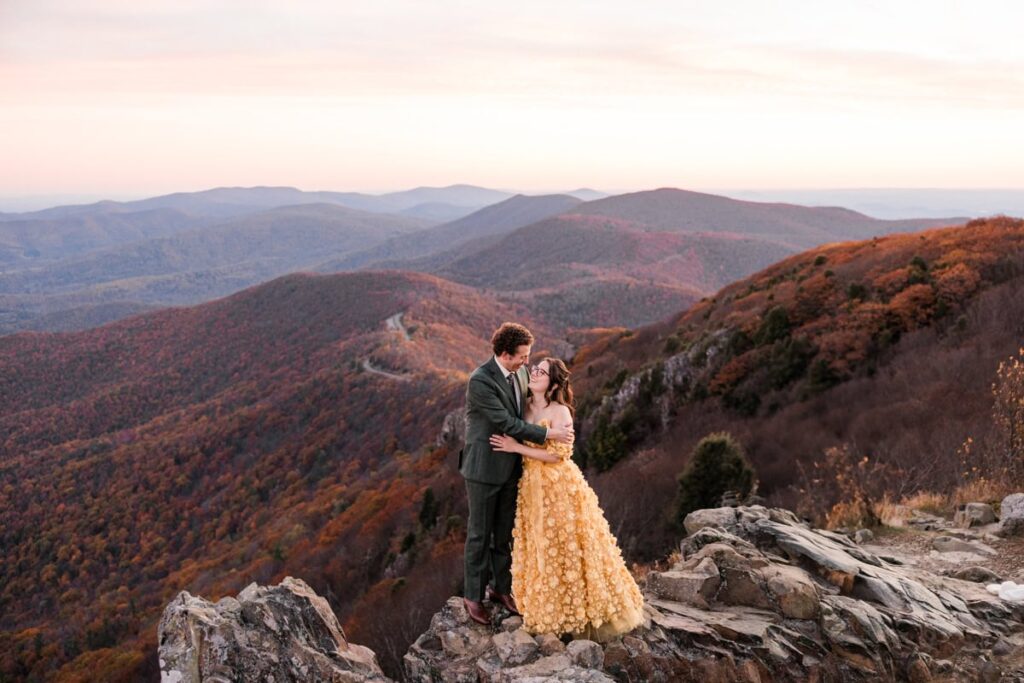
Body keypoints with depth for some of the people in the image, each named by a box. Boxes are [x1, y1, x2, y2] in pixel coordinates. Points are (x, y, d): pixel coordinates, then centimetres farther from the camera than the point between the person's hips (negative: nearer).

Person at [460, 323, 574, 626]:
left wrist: (559, 422, -7)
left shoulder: (521, 372, 0)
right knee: (480, 534, 7)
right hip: (484, 468, -6)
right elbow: (505, 423, -25)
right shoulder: (480, 381, -23)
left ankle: (500, 587, 33)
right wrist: (548, 434, -22)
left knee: (504, 532, 17)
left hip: (511, 467, 6)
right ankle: (473, 595, 23)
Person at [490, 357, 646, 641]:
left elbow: (557, 455, -19)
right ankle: (550, 606, 31)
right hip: (533, 486, 6)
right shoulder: (525, 406, 4)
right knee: (540, 549, 14)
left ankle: (577, 609, 20)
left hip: (559, 487, -6)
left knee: (565, 547, 4)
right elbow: (512, 437, 17)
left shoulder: (560, 412, -15)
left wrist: (516, 447, -18)